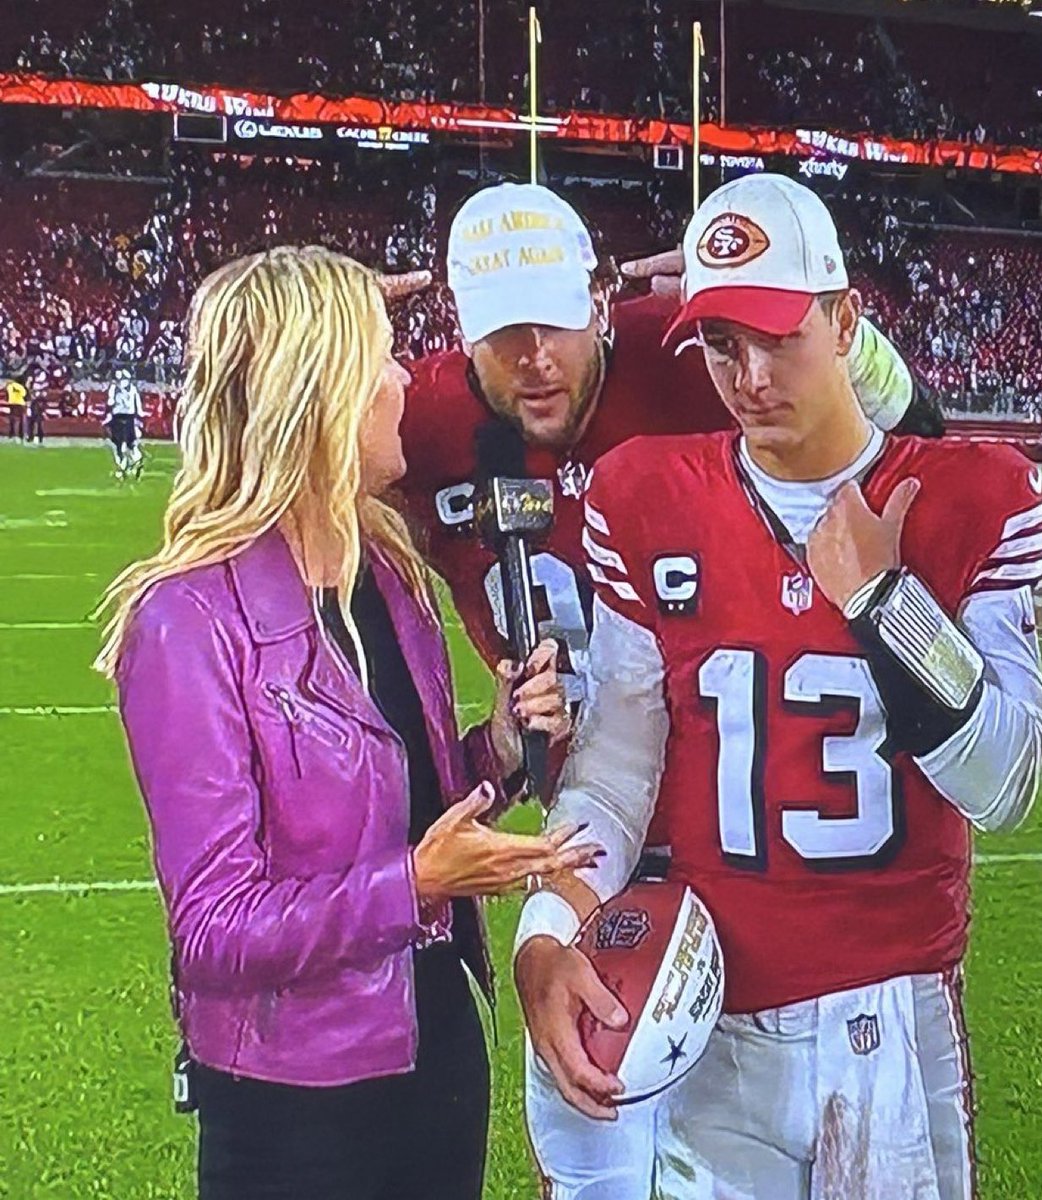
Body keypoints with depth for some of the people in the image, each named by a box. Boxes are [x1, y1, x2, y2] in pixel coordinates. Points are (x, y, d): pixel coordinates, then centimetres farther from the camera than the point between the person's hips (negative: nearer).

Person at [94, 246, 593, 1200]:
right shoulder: (193, 620, -21)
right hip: (295, 1108, -7)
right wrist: (416, 886, -28)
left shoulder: (388, 572, 1)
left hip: (442, 1046, 7)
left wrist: (500, 748, -6)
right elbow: (214, 929, -20)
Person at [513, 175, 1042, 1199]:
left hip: (894, 1021, 0)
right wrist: (548, 933, -17)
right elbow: (615, 757, -3)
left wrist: (881, 597, -16)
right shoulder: (646, 500, 0)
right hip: (709, 1017, 1)